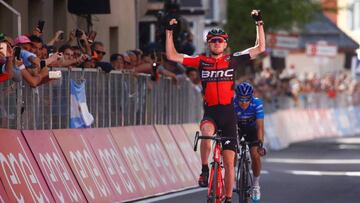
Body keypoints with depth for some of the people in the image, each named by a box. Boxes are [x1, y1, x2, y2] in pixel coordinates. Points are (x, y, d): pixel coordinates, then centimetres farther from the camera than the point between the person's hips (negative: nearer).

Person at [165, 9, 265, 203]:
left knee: (229, 162, 2)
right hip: (210, 112, -1)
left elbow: (260, 48, 3)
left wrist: (259, 23, -4)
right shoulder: (201, 61, 4)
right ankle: (204, 170, -19)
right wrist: (169, 31, -3)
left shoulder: (232, 60, 4)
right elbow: (172, 56, 3)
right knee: (206, 133, -37)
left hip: (228, 113, 1)